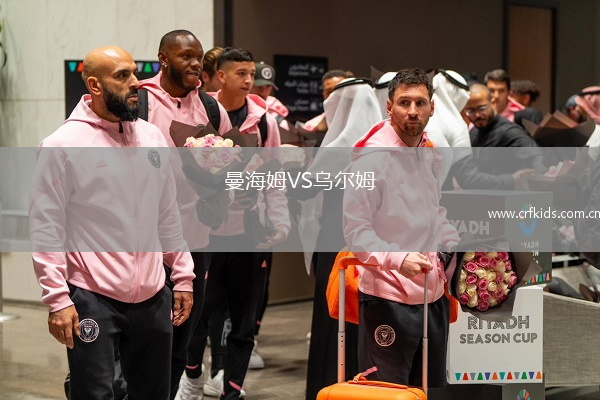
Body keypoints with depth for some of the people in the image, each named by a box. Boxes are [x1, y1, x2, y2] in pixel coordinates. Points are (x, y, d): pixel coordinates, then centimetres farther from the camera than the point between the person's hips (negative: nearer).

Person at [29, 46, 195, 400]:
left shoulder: (152, 136, 8)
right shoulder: (63, 145, -9)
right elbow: (45, 228, -10)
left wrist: (183, 276, 13)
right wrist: (57, 299, -14)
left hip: (153, 297, 6)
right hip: (93, 300, -6)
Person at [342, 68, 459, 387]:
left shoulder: (429, 154, 9)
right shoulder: (370, 157, -15)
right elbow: (356, 231, -17)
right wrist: (399, 259, -30)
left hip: (434, 295, 8)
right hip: (389, 298, -8)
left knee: (434, 388, 16)